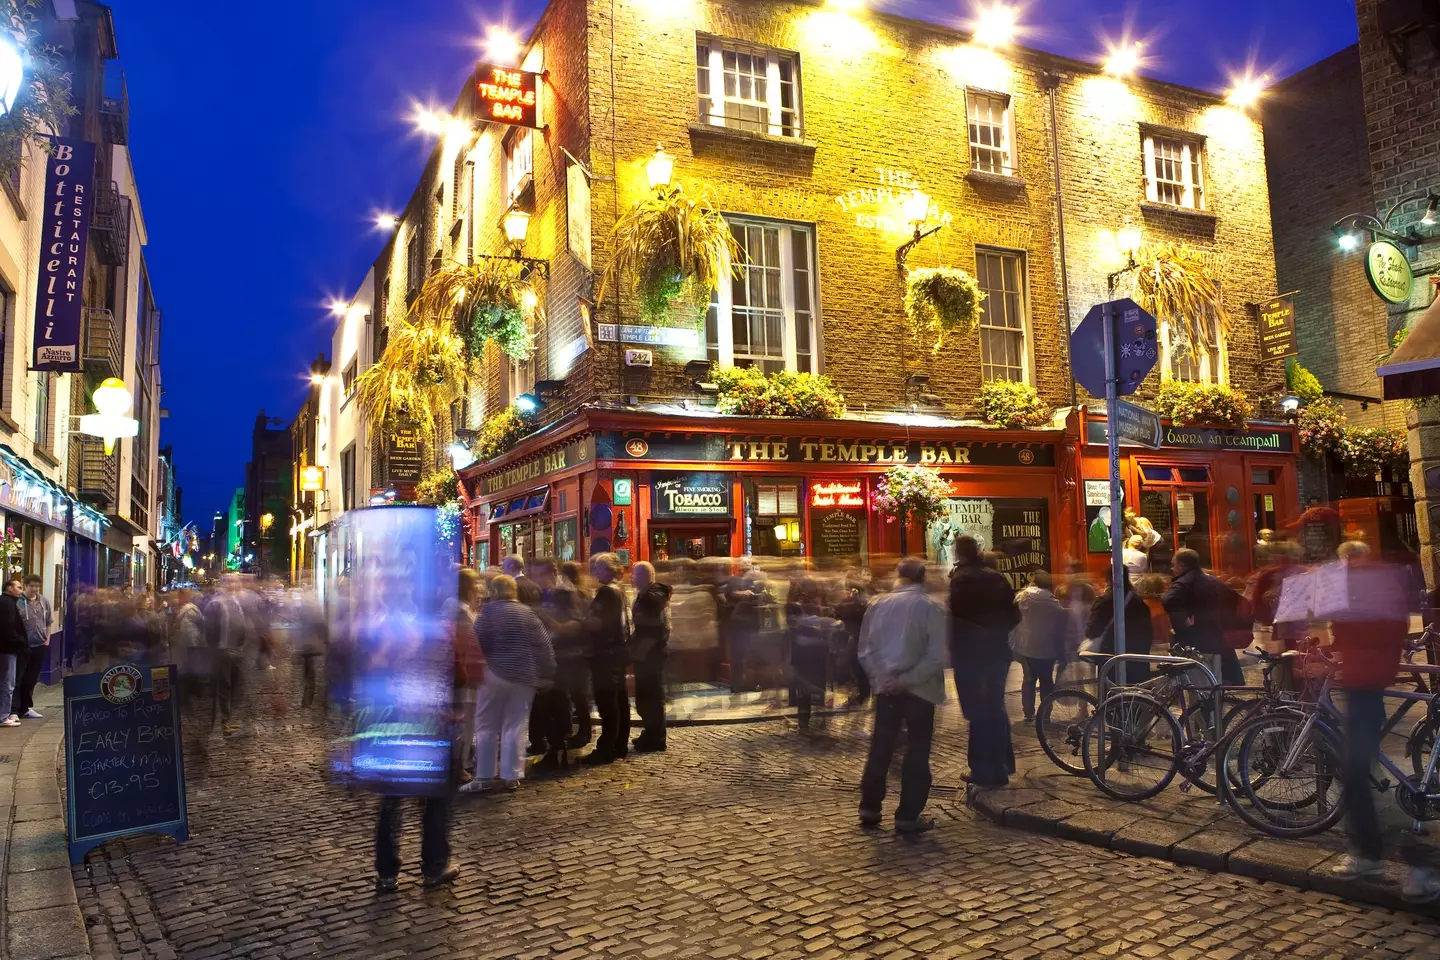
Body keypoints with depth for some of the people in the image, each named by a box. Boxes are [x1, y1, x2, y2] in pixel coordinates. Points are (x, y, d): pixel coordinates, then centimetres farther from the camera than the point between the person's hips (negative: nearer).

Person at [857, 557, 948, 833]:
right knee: (917, 752, 6)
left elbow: (865, 649, 0)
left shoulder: (877, 604, 1)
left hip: (885, 687, 4)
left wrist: (880, 677, -2)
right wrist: (907, 680, -15)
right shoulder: (931, 607, -9)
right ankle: (908, 816, 7)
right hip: (919, 689, -3)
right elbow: (936, 655, -16)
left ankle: (869, 808, 19)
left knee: (880, 748, 14)